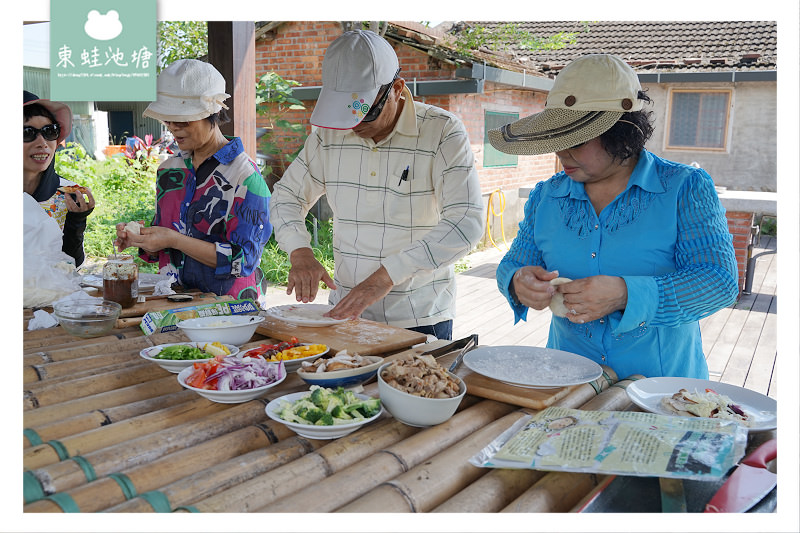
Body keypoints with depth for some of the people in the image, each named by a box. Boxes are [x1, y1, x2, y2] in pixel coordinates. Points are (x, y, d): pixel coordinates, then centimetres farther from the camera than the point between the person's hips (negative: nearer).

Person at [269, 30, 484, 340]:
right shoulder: (328, 133, 2)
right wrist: (300, 253, -8)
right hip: (344, 311, 4)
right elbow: (287, 195, 12)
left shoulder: (442, 133, -13)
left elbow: (466, 225, -22)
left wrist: (387, 275, -29)